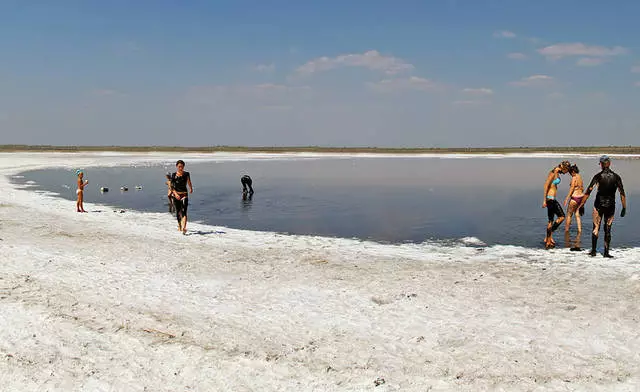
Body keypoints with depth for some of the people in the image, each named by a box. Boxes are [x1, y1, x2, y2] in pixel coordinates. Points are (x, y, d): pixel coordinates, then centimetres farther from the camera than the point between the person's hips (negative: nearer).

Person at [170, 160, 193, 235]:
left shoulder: (186, 174, 0)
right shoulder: (174, 175, -3)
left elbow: (189, 182, 20)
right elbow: (172, 186, -6)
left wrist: (191, 188, 37)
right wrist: (175, 193, -22)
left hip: (184, 194, -1)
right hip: (176, 194, 1)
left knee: (184, 211, -15)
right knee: (178, 211, 12)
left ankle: (184, 227, -28)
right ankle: (179, 225, 33)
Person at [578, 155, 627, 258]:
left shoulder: (598, 176, -7)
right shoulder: (616, 177, -1)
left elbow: (588, 191, -9)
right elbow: (622, 193, -1)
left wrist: (581, 205, -4)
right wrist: (624, 208, 7)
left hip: (599, 204, -2)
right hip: (611, 205, 2)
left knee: (596, 228, 9)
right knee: (608, 229, 10)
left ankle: (593, 251, 8)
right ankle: (606, 252, 9)